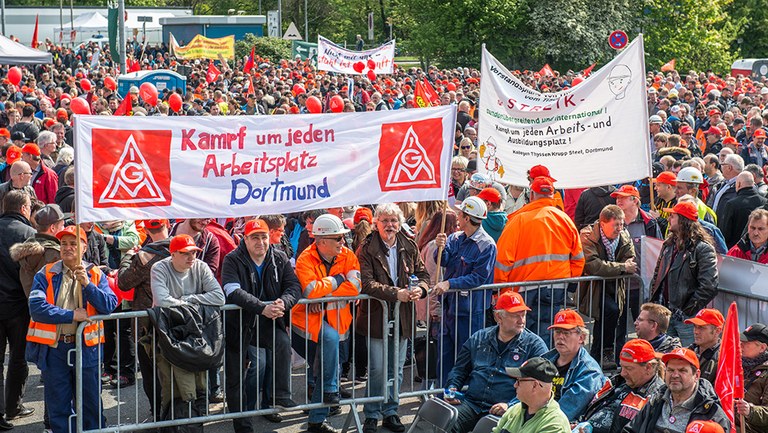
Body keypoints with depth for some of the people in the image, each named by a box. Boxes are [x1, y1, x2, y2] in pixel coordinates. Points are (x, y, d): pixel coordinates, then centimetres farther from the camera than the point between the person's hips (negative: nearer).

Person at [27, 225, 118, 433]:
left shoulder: (95, 275, 5)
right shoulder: (46, 274, 2)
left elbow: (110, 305, -9)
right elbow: (36, 308, -11)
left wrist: (87, 284, -19)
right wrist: (71, 315, -14)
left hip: (87, 346, 0)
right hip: (54, 347, 0)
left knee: (91, 403, 7)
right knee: (58, 405, 8)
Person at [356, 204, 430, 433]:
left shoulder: (409, 247, 7)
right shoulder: (366, 249, -8)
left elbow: (423, 274, 12)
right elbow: (367, 283, -17)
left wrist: (420, 289, -12)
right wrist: (396, 294, -25)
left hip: (402, 318, 4)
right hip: (376, 317, -4)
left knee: (396, 369, 12)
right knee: (377, 369, -3)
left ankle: (390, 413, 24)